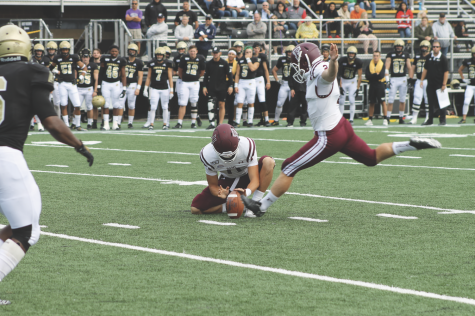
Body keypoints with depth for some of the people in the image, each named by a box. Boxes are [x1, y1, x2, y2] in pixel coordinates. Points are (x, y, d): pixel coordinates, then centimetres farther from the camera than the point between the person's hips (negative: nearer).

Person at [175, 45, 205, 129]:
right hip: (184, 83, 0)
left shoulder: (200, 59, -2)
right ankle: (179, 123, -2)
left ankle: (193, 122, 12)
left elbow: (202, 71, 12)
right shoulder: (184, 58, -4)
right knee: (182, 104, -3)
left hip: (195, 83, 0)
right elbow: (180, 70, 9)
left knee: (194, 103, 3)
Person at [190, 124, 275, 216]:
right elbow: (213, 185, -14)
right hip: (227, 181, 1)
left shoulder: (247, 146, -31)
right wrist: (221, 194, -38)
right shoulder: (207, 155, -27)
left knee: (268, 162, -34)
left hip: (247, 177, -1)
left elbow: (254, 180, -29)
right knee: (196, 209, -17)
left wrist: (247, 192, -52)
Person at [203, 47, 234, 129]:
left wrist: (230, 86, -4)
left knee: (221, 106, 2)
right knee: (210, 105, -9)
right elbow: (206, 76, 10)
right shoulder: (209, 63, 6)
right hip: (211, 88, 1)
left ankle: (220, 123, 8)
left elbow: (229, 75, 2)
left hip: (222, 88, -1)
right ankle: (212, 124, -6)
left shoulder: (224, 63, 0)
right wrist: (204, 87, 5)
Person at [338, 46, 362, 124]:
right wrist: (340, 87, -14)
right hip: (343, 82, 0)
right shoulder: (342, 61, -17)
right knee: (341, 101, 0)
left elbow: (360, 76, -6)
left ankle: (351, 119, -5)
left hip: (352, 82, 0)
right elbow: (339, 75, -11)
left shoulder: (358, 62, -14)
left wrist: (358, 88, -9)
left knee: (352, 101, -10)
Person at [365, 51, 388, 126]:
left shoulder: (383, 65, -3)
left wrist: (373, 75, -8)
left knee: (383, 102, -5)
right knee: (371, 103, 7)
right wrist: (376, 75, -12)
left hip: (380, 85, -3)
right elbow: (367, 76, -6)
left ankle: (385, 120, -1)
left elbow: (381, 76, -14)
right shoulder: (369, 65, 6)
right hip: (372, 86, 3)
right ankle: (370, 120, 12)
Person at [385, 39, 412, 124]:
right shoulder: (390, 54, 0)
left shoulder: (406, 55, 7)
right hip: (393, 79, -2)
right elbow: (386, 67, -5)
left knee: (402, 100, 6)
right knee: (391, 100, -6)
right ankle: (388, 117, -2)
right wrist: (387, 80, -14)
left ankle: (401, 117, 14)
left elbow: (409, 67, 6)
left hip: (403, 79, 2)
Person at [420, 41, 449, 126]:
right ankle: (430, 120, 14)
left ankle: (442, 120, 6)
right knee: (431, 102, 7)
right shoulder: (429, 57, 10)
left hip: (439, 84, -4)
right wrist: (422, 80, 10)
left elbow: (446, 72, -7)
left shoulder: (443, 58, -5)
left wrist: (444, 84, -12)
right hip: (430, 84, 4)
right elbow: (425, 69, 18)